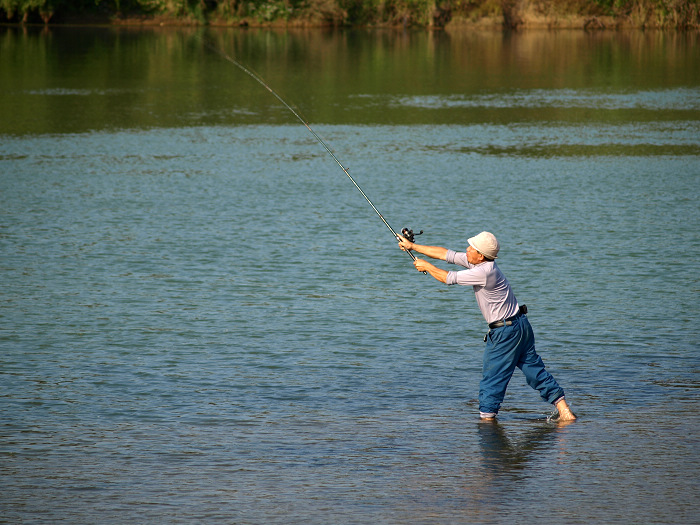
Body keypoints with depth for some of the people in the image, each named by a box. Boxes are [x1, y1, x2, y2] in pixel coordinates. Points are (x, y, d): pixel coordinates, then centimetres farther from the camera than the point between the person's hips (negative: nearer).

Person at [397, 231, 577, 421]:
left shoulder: (484, 272, -22)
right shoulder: (477, 262, 4)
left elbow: (449, 278, -15)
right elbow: (447, 255, 9)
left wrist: (426, 266, 0)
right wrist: (412, 246, 10)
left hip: (506, 331, -10)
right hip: (520, 325, 10)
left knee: (493, 377, 2)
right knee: (534, 370, 10)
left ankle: (487, 416, 10)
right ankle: (564, 410, 7)